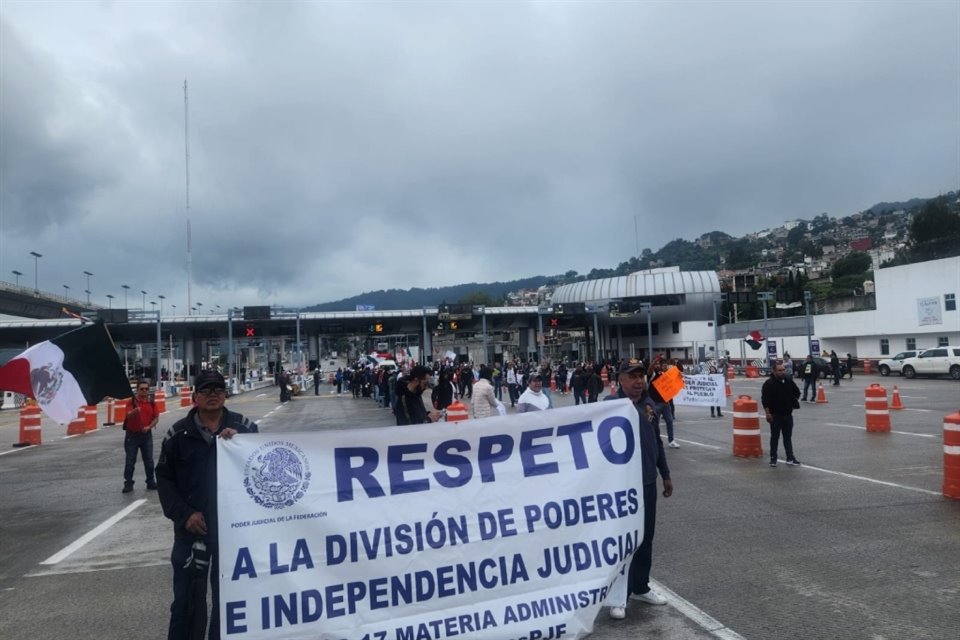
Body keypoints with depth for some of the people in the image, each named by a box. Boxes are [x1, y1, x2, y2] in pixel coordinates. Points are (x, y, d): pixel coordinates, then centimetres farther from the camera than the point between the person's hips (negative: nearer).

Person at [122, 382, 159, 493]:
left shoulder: (151, 403, 3)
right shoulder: (132, 401, -7)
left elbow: (156, 417, 6)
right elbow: (128, 416, -19)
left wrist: (149, 427, -11)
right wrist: (135, 411, -41)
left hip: (146, 434, 3)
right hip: (132, 434, -3)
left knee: (149, 460, 7)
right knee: (130, 461, 1)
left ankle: (151, 482, 17)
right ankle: (128, 483, 10)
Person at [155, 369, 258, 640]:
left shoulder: (244, 427, 0)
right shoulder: (179, 433, 1)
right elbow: (164, 478, 3)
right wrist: (183, 514, -7)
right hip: (192, 527, 0)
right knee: (187, 597, 8)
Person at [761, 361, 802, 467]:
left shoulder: (789, 381, 5)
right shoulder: (769, 383, -14)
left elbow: (797, 393, 22)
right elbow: (765, 400, -17)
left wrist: (794, 401, 9)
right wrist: (768, 413, -20)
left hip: (788, 415, 5)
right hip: (775, 416, -5)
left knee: (788, 437, 11)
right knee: (775, 437, 4)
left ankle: (790, 458, 16)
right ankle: (773, 458, 11)